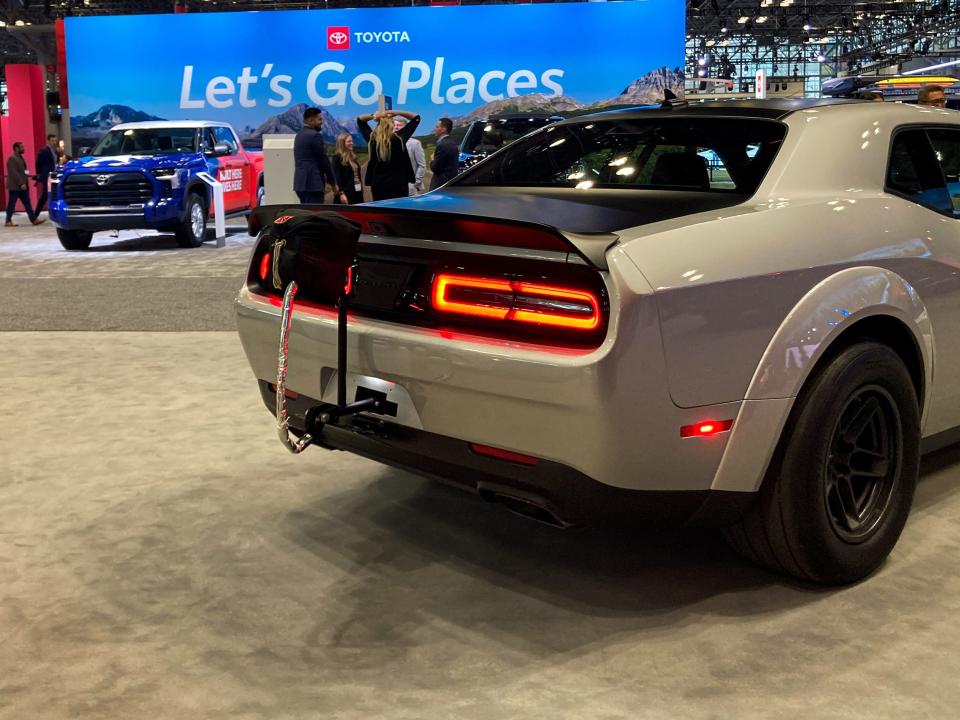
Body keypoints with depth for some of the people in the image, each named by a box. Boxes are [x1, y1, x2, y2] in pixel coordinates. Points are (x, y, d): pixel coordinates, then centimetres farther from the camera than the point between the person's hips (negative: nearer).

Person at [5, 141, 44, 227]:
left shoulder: (20, 157, 15)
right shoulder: (12, 159, -13)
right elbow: (14, 173, -20)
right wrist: (21, 183, -23)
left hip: (22, 186, 9)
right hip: (15, 186, -9)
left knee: (27, 203, 5)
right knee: (11, 204, -1)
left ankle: (34, 219, 3)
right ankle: (8, 221, 7)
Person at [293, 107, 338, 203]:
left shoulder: (299, 135, 17)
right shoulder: (315, 135, -11)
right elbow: (324, 160, -11)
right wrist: (333, 183, -3)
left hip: (301, 182, 9)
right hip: (313, 184, -9)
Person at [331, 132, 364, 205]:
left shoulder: (353, 157, 16)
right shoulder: (338, 158, -8)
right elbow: (337, 178, -14)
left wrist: (361, 189, 16)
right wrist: (341, 194, -21)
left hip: (357, 193, 8)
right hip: (346, 194, -8)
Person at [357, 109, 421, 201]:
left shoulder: (372, 138, 0)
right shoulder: (399, 138, -7)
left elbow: (360, 120, 16)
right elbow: (416, 118, 2)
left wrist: (373, 116, 0)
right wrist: (397, 113, -5)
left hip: (378, 184, 3)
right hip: (398, 184, -3)